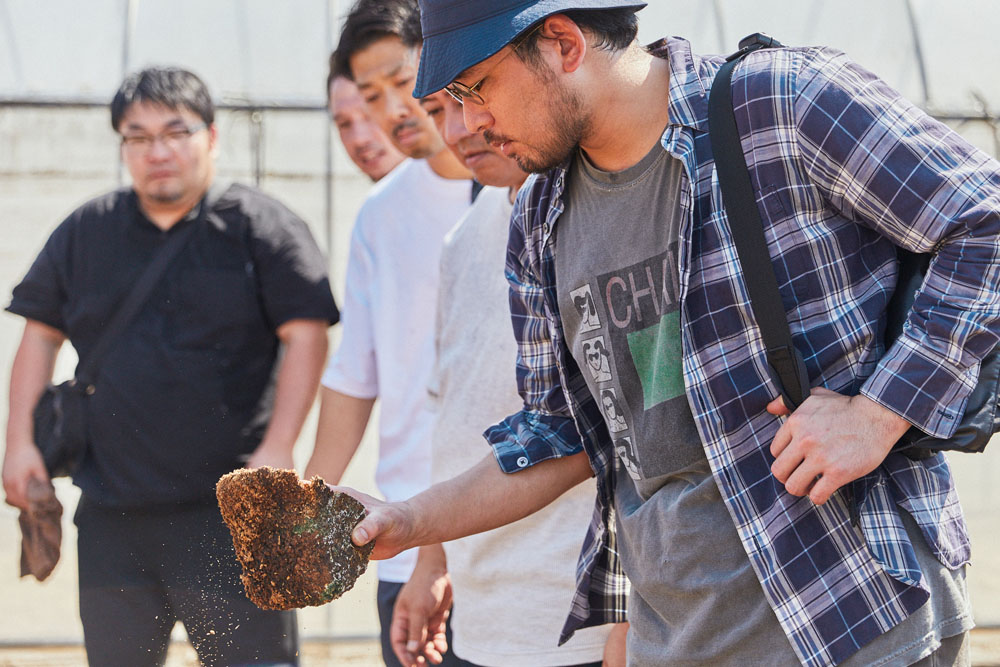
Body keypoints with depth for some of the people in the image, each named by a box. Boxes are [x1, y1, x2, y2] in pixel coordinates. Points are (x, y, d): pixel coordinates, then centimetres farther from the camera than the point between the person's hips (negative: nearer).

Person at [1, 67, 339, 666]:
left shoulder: (261, 225, 0)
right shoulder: (84, 233, 12)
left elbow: (306, 336, -5)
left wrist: (278, 449, -14)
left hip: (228, 510, -4)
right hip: (110, 515, 4)